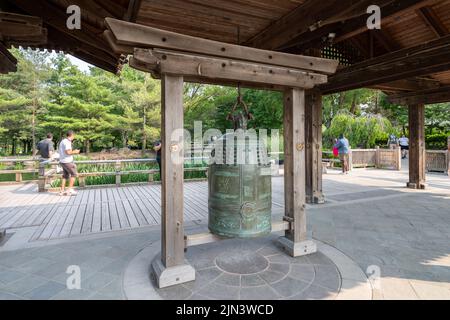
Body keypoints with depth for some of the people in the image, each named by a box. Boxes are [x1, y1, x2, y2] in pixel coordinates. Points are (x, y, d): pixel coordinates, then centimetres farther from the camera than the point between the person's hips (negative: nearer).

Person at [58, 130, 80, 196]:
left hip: (63, 161, 9)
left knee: (65, 176, 12)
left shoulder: (63, 141, 16)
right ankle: (70, 190, -5)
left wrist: (73, 152, 19)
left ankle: (62, 191, 12)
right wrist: (75, 152, -8)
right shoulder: (67, 142, -16)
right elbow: (68, 152, -25)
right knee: (73, 174, -2)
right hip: (67, 161, -9)